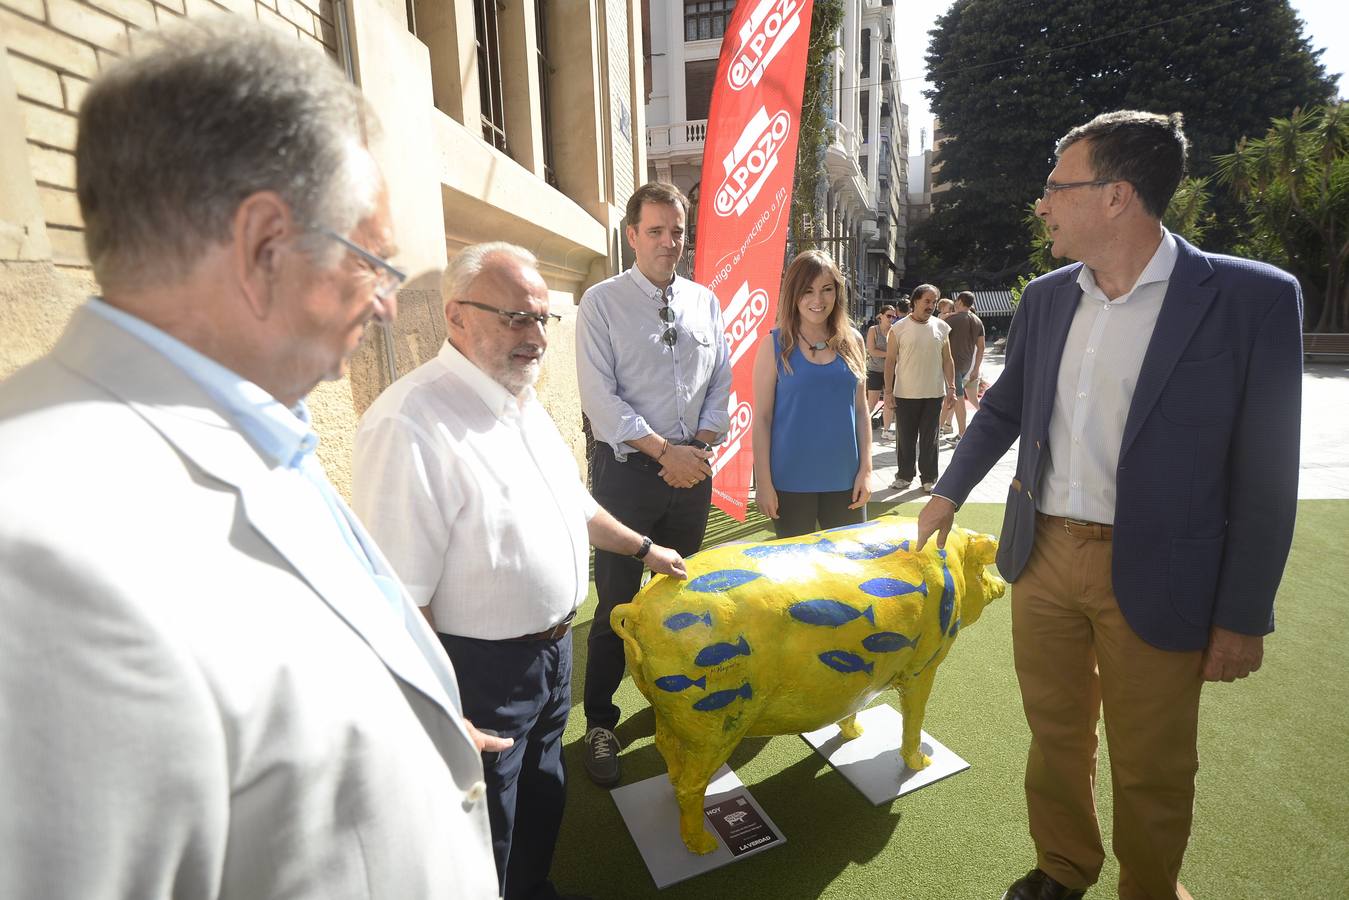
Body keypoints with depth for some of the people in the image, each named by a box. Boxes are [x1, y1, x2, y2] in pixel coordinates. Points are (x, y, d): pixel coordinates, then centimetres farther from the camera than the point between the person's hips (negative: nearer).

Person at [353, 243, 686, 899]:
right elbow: (397, 601, -27)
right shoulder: (410, 424, -27)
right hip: (481, 672, -8)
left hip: (552, 646, 9)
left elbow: (571, 505, 16)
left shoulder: (523, 403, 3)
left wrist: (643, 549, 21)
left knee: (543, 798, 29)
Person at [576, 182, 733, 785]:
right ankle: (600, 725, 21)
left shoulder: (705, 302, 9)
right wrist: (664, 450, -18)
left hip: (691, 470, 4)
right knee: (617, 604, 3)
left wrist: (699, 446, -7)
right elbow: (600, 396, -12)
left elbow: (720, 385, 9)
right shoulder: (602, 303, -4)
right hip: (627, 470, -4)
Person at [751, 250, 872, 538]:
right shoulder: (775, 345, -5)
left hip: (844, 479, 3)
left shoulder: (851, 342, 5)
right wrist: (763, 481, -8)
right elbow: (762, 417, -5)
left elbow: (861, 410, 10)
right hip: (791, 481, -3)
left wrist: (866, 469, 4)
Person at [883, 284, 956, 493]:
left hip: (934, 393, 2)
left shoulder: (941, 327, 5)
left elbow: (947, 359, 10)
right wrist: (888, 390, -7)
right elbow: (890, 360, -3)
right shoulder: (899, 328, -3)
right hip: (905, 394, -2)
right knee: (905, 438, 7)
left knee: (929, 439, 9)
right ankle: (904, 475, 20)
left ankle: (929, 477, 19)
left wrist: (951, 386, 3)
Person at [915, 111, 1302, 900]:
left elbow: (1265, 472, -9)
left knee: (1150, 768, 13)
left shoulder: (1252, 298, -10)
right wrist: (949, 493, 21)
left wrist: (1244, 616, -7)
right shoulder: (1046, 298, 4)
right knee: (1055, 733, 19)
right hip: (1044, 554, 4)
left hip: (1155, 575, -4)